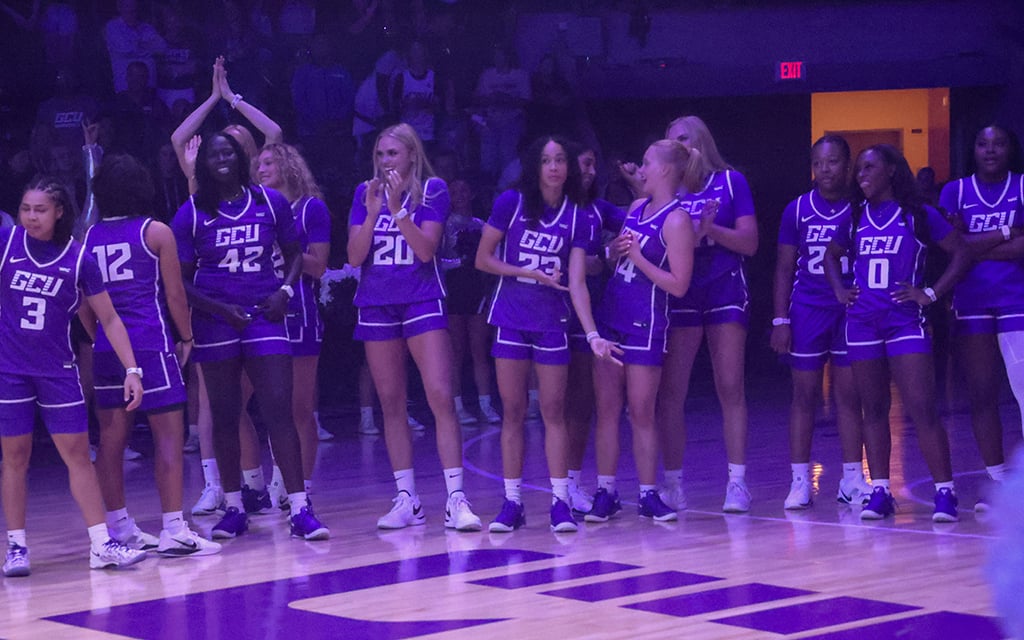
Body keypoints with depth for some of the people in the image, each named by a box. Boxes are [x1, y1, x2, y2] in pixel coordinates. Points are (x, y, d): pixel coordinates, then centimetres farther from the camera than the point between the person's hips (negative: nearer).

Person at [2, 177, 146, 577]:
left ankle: (102, 545, 4)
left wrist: (132, 369, -4)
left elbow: (109, 319, 1)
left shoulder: (79, 259, -4)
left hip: (57, 370, 0)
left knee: (78, 454, 1)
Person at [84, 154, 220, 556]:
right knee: (169, 435, -3)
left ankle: (119, 528, 18)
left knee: (111, 439, 10)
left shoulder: (89, 238, 8)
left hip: (106, 350, 5)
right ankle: (173, 530, -9)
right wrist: (186, 337, 9)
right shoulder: (155, 232, -3)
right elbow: (175, 293, -3)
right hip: (150, 345, -5)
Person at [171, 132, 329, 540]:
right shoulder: (191, 214, 1)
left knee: (279, 409, -8)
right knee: (224, 415, 5)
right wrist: (219, 308, -11)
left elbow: (294, 254, 14)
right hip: (216, 322, 0)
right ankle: (234, 508, 15)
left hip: (264, 316, 0)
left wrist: (286, 291, -4)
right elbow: (182, 280, 2)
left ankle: (300, 509, -9)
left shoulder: (270, 202, 5)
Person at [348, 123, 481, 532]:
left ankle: (456, 498, -13)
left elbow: (426, 250, -11)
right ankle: (406, 500, 12)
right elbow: (354, 257, 0)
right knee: (391, 404, 5)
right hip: (376, 305, 4)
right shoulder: (366, 193, 8)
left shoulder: (432, 190, -1)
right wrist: (373, 209, -12)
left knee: (441, 397, -13)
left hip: (422, 302, -4)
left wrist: (398, 207, -20)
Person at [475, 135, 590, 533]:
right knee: (513, 411, 3)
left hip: (552, 321, 0)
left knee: (553, 410, -1)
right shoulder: (511, 203, -3)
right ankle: (512, 502, 8)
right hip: (511, 318, 0)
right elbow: (482, 259, -2)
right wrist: (531, 273, -12)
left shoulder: (576, 218, 1)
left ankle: (560, 501, 1)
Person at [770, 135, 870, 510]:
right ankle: (800, 481, 7)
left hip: (852, 310, -1)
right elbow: (784, 268, 7)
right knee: (804, 395, 3)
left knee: (849, 395, 2)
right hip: (807, 310, 1)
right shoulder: (797, 211, 4)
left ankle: (852, 480, 9)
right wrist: (780, 320, 0)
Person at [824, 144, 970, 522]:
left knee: (922, 410, -11)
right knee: (873, 410, 7)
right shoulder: (856, 217, 12)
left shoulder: (918, 215, 1)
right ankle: (879, 491, 11)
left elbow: (961, 253, -1)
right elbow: (831, 255, 28)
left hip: (905, 321, -4)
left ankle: (945, 492, -8)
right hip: (862, 322, 4)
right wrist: (839, 289, 10)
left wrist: (931, 293, -8)